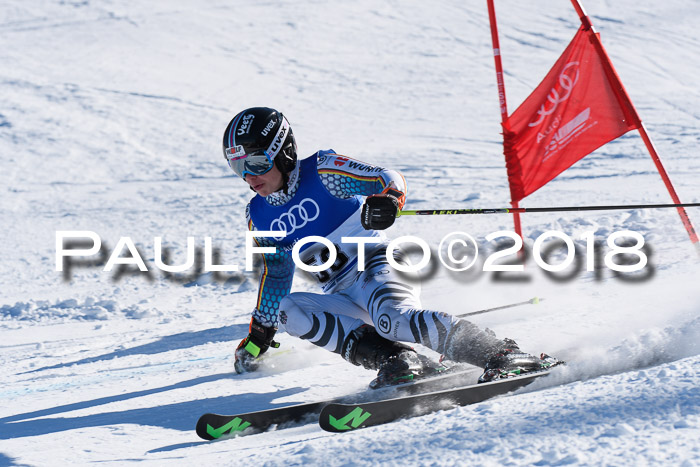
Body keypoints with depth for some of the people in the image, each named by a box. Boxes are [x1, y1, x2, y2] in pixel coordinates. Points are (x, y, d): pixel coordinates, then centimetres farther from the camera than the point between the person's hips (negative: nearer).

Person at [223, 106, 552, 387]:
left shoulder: (321, 172, -6)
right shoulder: (258, 217, 11)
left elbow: (390, 179, -12)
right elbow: (276, 272, 24)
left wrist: (386, 199, -36)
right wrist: (259, 335, 27)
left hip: (375, 265, -6)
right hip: (343, 298, 6)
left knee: (394, 320, -36)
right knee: (287, 310, -23)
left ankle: (503, 355, -36)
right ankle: (392, 358, -30)